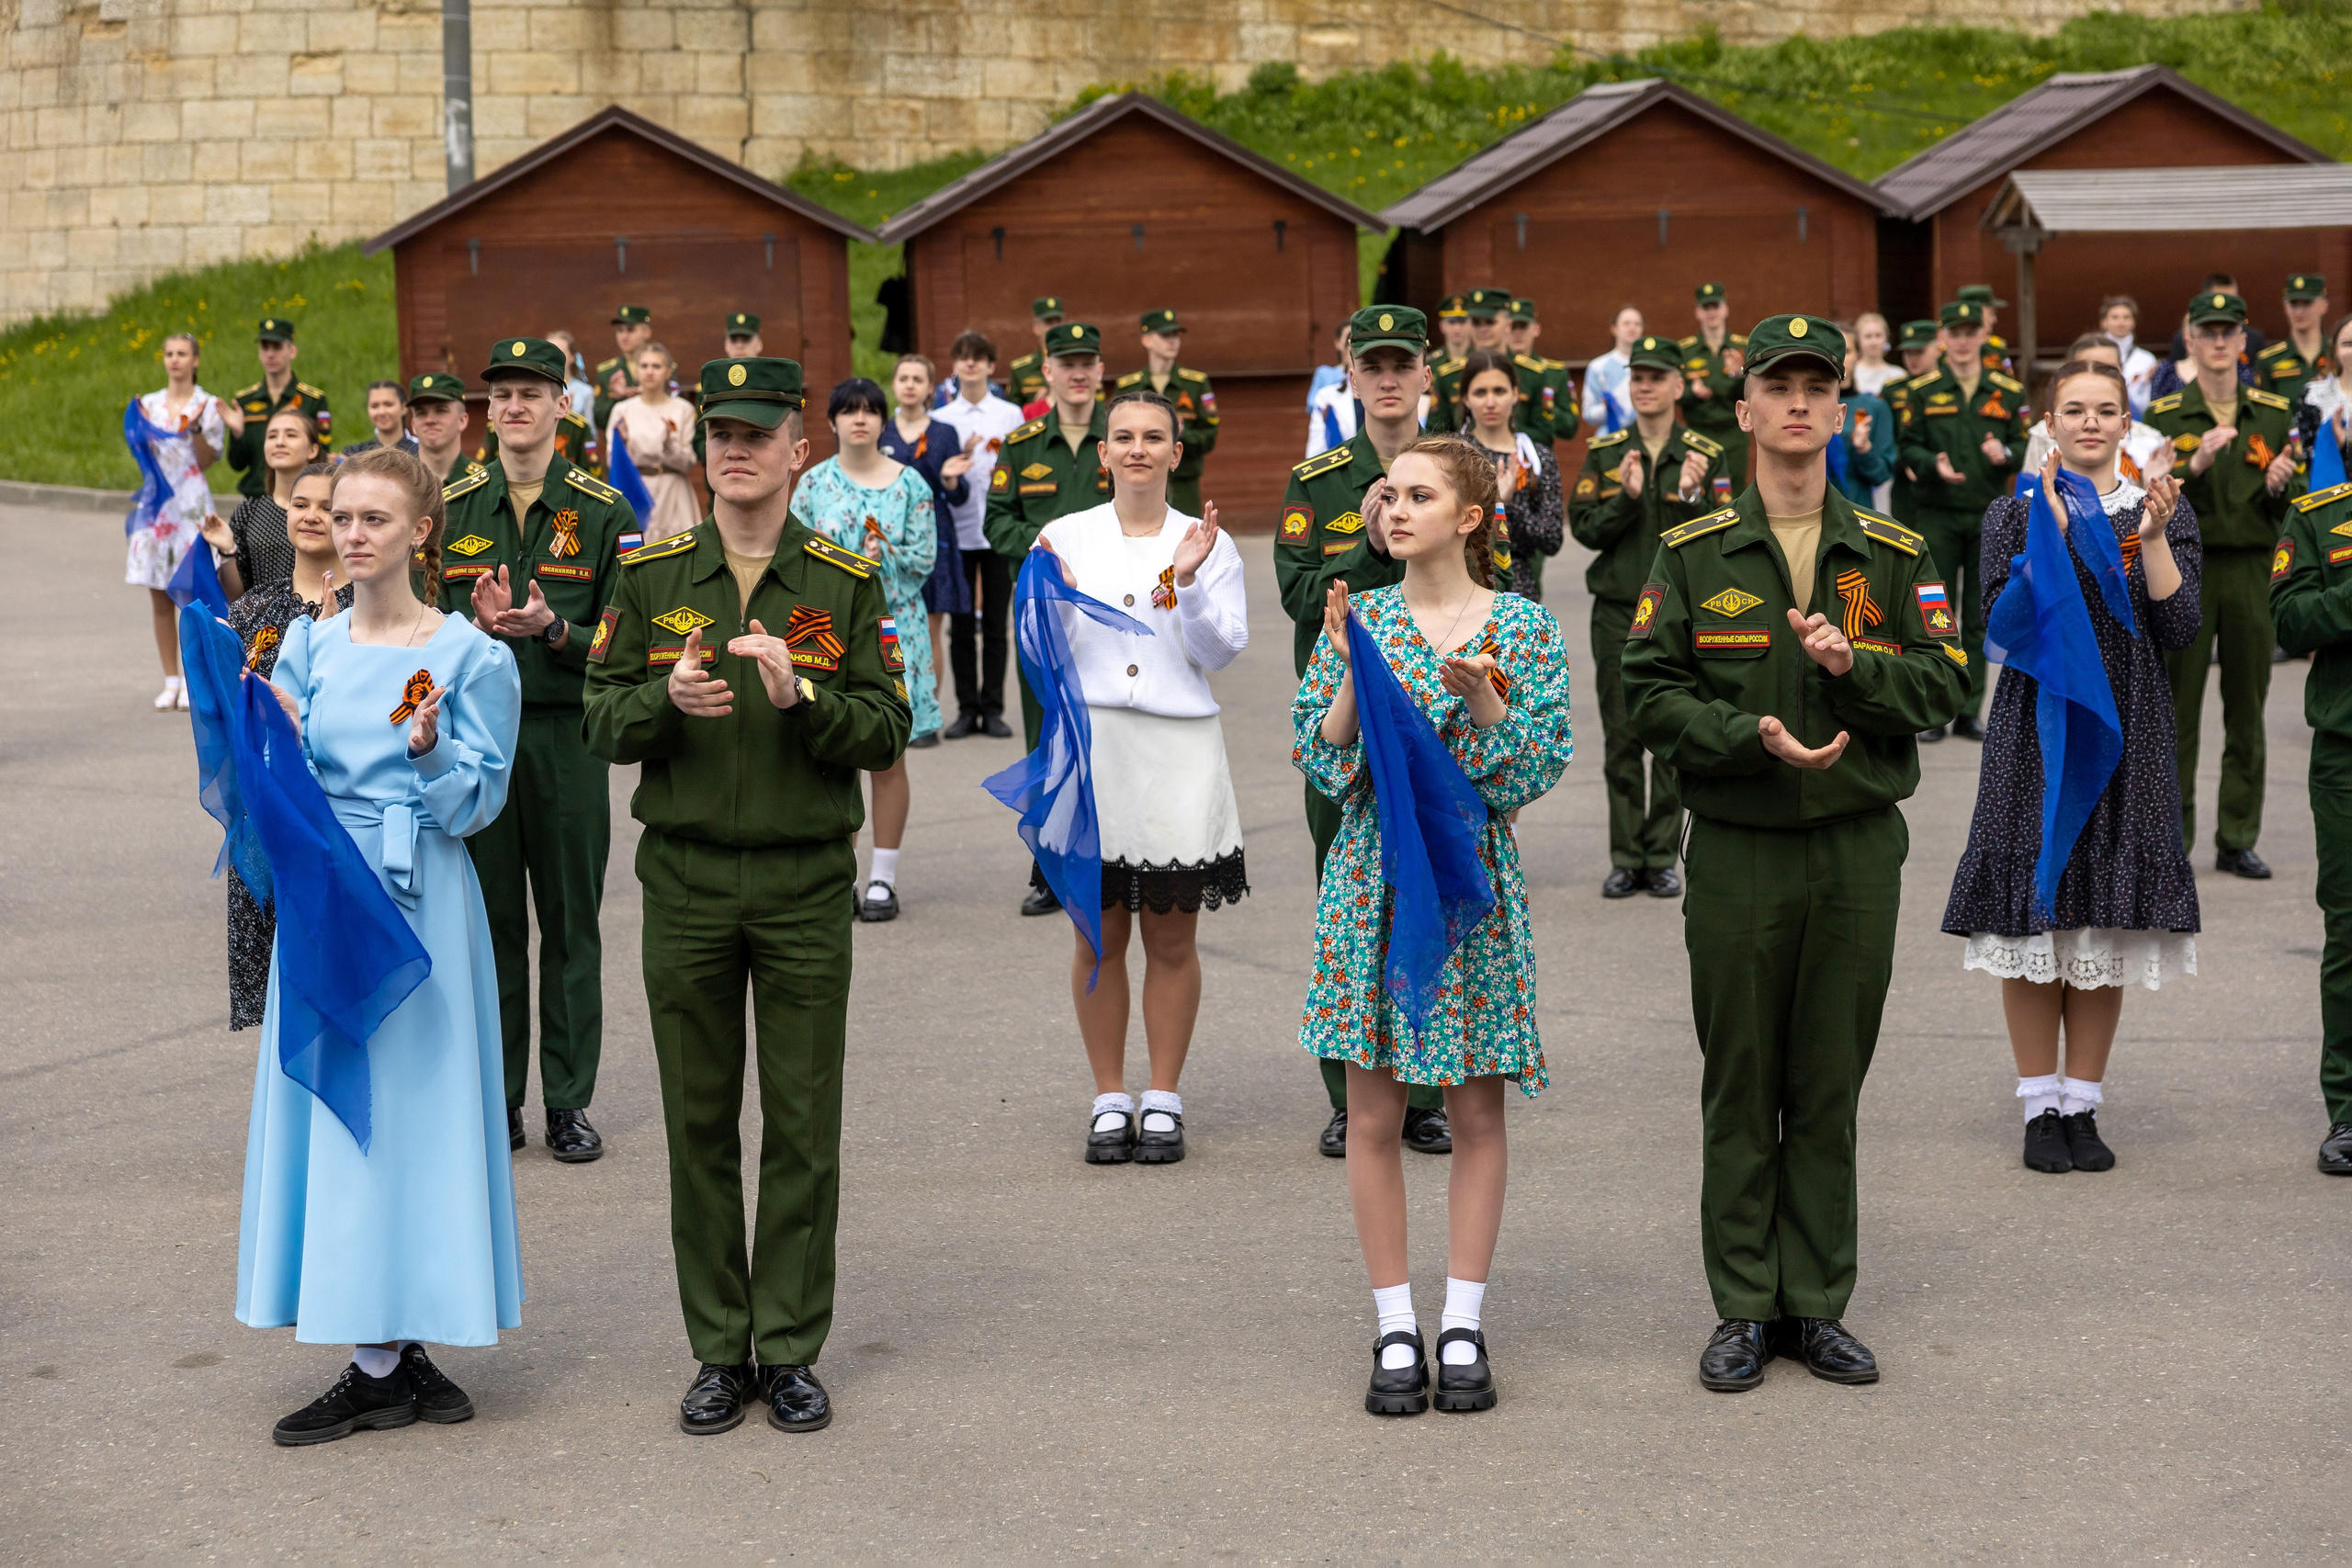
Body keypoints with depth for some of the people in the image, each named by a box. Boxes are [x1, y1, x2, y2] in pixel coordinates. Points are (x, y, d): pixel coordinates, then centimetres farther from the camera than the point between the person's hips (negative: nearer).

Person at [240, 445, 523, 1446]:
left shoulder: (469, 656, -5)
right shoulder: (308, 647, 8)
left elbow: (472, 806, -6)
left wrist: (429, 747, -23)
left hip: (416, 902, -5)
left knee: (397, 1102, -3)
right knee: (326, 1100, 6)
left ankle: (383, 1366, 5)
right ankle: (393, 1355, 15)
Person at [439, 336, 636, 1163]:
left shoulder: (604, 512, 0)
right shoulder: (450, 507, 6)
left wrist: (550, 630, -19)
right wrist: (476, 624, -13)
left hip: (567, 735, -1)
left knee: (571, 923, 4)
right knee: (488, 918, 5)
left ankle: (570, 1102, 12)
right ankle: (497, 1101, 14)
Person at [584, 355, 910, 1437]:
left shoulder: (847, 582, 1)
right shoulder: (651, 577, 5)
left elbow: (887, 732, -3)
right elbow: (600, 722, 3)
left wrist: (803, 697, -21)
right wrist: (668, 698, -17)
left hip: (806, 877, -1)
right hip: (686, 878, 1)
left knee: (804, 1126, 2)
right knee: (699, 1124, 5)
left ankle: (792, 1350, 13)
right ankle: (720, 1353, 15)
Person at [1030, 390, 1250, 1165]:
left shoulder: (1209, 543, 5)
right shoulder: (1065, 537, 6)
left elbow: (1223, 651, -2)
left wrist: (1188, 583, -15)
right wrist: (1054, 595, -13)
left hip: (1178, 752, 0)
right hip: (1090, 747, 0)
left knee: (1172, 936, 4)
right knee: (1099, 934, 5)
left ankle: (1163, 1102, 14)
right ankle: (1110, 1101, 15)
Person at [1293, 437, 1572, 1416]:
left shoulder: (1523, 627, -1)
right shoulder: (1358, 620, 3)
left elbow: (1533, 771, -5)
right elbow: (1322, 764, -2)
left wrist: (1484, 698, -20)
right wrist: (1353, 673, -15)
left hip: (1474, 882, -1)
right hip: (1373, 881, 1)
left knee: (1477, 1111, 5)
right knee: (1373, 1115, 3)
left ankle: (1464, 1327, 15)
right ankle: (1396, 1331, 12)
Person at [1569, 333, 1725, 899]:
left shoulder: (1706, 456, 2)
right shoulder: (1603, 453, 6)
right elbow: (1584, 528, 0)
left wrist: (1691, 497, -19)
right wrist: (1627, 497, -15)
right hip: (1618, 612, 1)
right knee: (1621, 738, 2)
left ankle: (1662, 857, 8)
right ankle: (1625, 859, 9)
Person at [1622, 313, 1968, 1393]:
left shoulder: (1895, 555, 6)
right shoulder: (1692, 555, 1)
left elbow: (1942, 686, 2)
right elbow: (1649, 693, -4)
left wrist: (1852, 665, -16)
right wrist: (1753, 737, -18)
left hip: (1859, 848, 1)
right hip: (1737, 849, -1)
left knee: (1831, 1086, 7)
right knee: (1740, 1088, 4)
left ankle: (1818, 1304, 16)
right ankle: (1744, 1310, 14)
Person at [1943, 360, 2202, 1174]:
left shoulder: (2163, 512, 7)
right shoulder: (2014, 514, 2)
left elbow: (2180, 629, -3)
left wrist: (2152, 539, -14)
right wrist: (2054, 532, -16)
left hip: (2128, 737, 2)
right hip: (2037, 733, -2)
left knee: (2108, 920, 4)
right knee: (2036, 917, 0)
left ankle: (2083, 1106, 14)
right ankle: (2041, 1107, 10)